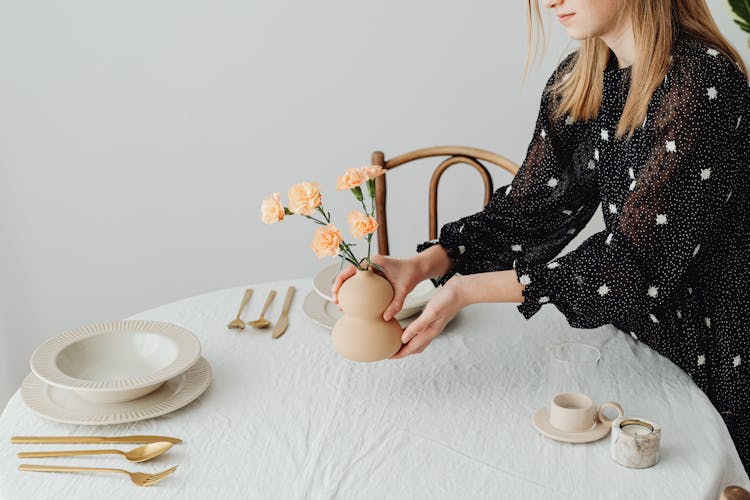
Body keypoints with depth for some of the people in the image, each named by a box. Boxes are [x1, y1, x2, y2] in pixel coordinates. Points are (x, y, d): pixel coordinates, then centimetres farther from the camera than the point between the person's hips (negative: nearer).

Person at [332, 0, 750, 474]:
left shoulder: (703, 79, -26)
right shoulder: (575, 82, -2)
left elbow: (636, 255, -29)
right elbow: (529, 205, -4)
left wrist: (472, 289, -31)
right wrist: (423, 264, -19)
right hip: (635, 331, 6)